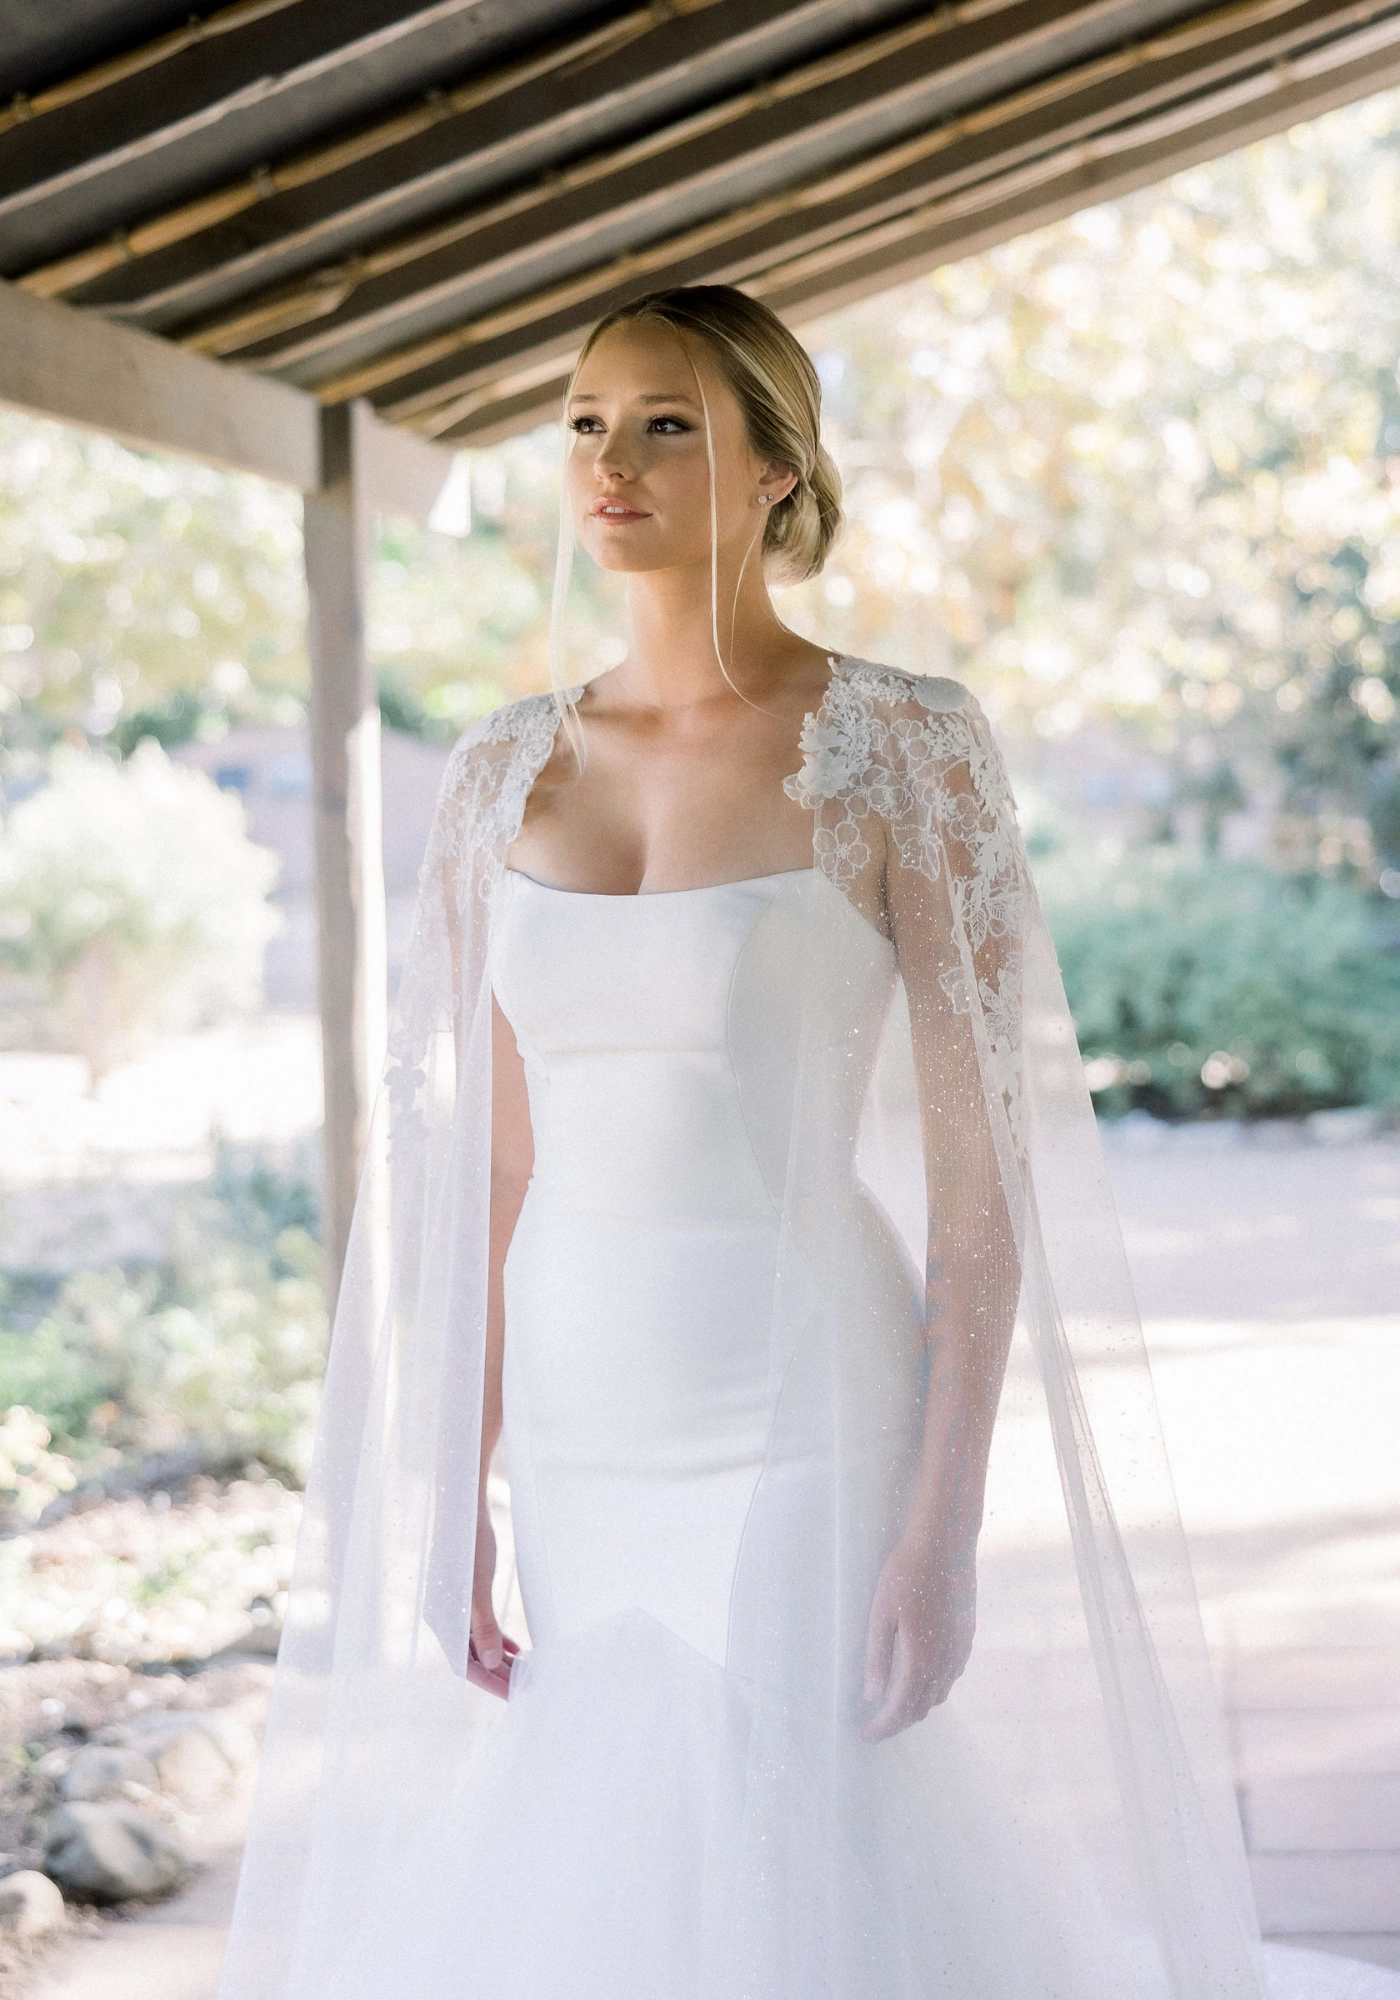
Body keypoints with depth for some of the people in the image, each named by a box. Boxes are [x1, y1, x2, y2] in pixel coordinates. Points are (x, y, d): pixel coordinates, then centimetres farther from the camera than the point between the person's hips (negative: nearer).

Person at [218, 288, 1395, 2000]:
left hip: (803, 1434, -5)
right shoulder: (505, 772, 7)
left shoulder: (902, 746, -7)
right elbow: (490, 1165, 10)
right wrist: (456, 1499, 6)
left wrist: (947, 1523, -14)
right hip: (578, 1442, 5)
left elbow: (982, 1161, -9)